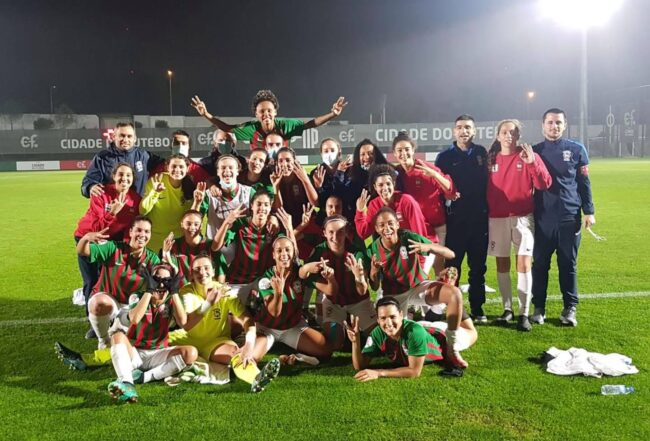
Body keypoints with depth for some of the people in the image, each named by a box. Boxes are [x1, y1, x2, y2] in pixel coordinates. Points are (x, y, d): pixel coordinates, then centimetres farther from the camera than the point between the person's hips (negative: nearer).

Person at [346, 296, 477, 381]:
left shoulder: (415, 331, -50)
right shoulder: (377, 334, -36)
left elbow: (415, 371, -46)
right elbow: (360, 367, -31)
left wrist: (378, 373, -54)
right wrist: (356, 342, -49)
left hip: (440, 335, -3)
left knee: (471, 335, 29)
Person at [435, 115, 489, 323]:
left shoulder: (482, 153, 10)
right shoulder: (445, 157, 4)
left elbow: (487, 181, 15)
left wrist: (487, 207, 6)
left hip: (479, 218, 2)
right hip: (455, 219, -2)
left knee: (478, 267, 8)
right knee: (452, 266, 0)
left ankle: (477, 309, 17)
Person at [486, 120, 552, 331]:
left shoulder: (529, 156, 0)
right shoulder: (491, 159, 6)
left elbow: (544, 185, -10)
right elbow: (483, 188, 10)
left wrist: (532, 163, -22)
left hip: (522, 217, -2)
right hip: (496, 218, 3)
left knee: (523, 264, -7)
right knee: (502, 264, 8)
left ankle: (524, 313, -2)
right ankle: (507, 309, 20)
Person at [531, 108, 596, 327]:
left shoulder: (577, 150, 6)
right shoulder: (534, 151, 7)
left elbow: (584, 183, 6)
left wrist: (588, 211, 0)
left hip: (570, 216, 0)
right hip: (542, 217, 1)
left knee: (568, 264, 5)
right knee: (540, 263, 4)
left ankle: (570, 308, 15)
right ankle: (539, 308, 13)